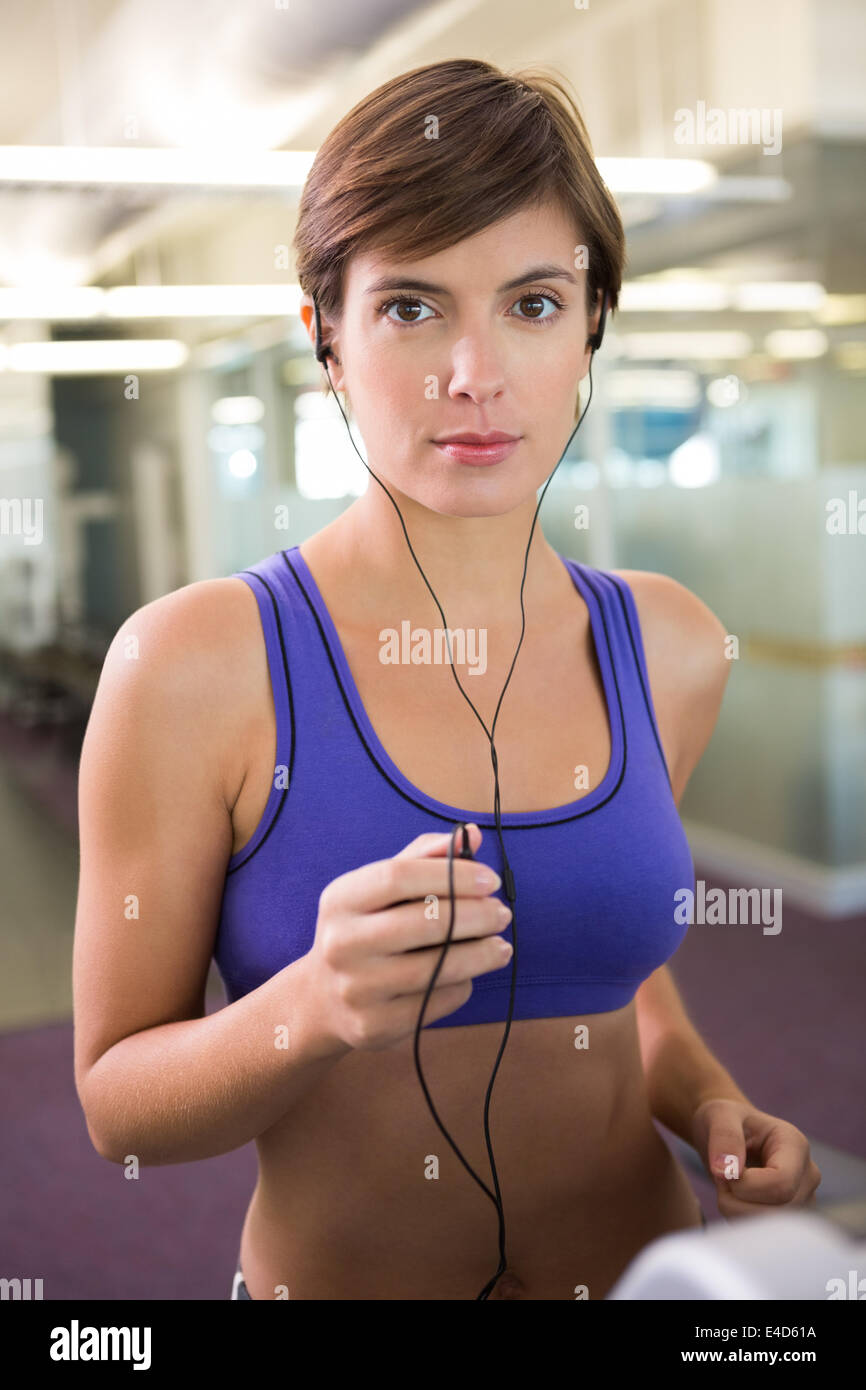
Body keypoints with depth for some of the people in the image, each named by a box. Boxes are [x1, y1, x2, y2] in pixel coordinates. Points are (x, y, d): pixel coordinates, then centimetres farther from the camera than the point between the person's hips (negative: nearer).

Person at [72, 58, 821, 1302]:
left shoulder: (670, 649, -6)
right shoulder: (197, 664, -18)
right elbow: (115, 1104, -13)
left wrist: (705, 1097, -7)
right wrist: (317, 1005, -29)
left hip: (645, 1260, 4)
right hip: (330, 1269, -3)